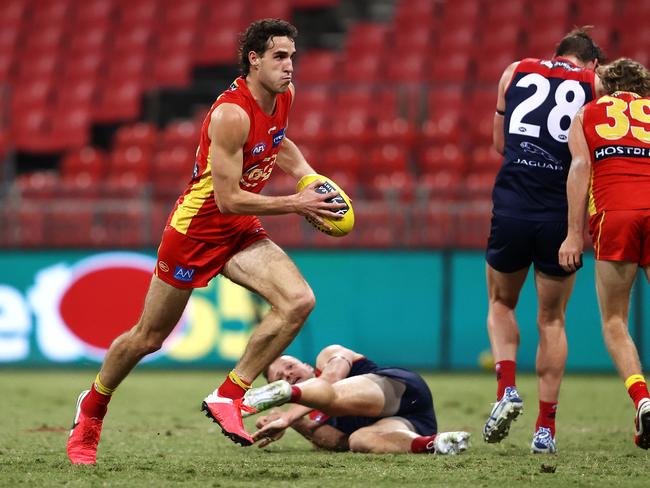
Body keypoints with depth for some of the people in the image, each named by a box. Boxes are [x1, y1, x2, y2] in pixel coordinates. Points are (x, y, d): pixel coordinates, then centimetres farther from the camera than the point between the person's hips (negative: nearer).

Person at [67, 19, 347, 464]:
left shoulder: (285, 96, -3)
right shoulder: (231, 114, -29)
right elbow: (228, 199, -28)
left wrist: (309, 176, 7)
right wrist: (295, 205, -24)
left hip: (241, 232, 7)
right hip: (196, 229, -7)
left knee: (299, 301, -19)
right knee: (148, 337, 9)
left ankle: (228, 397, -8)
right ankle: (92, 408, 37)